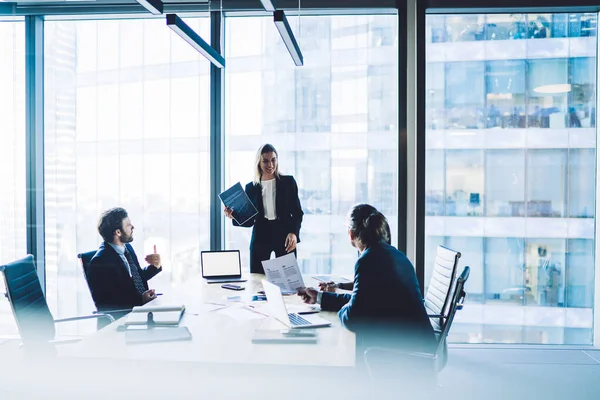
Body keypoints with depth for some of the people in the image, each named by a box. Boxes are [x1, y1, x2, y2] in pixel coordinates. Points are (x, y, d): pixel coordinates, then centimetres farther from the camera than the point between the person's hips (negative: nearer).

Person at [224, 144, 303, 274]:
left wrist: (294, 233, -12)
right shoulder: (251, 187, 9)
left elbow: (297, 212, 4)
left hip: (284, 236, -1)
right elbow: (249, 221, 10)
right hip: (260, 238, 1)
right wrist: (234, 216, -10)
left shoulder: (288, 182, 5)